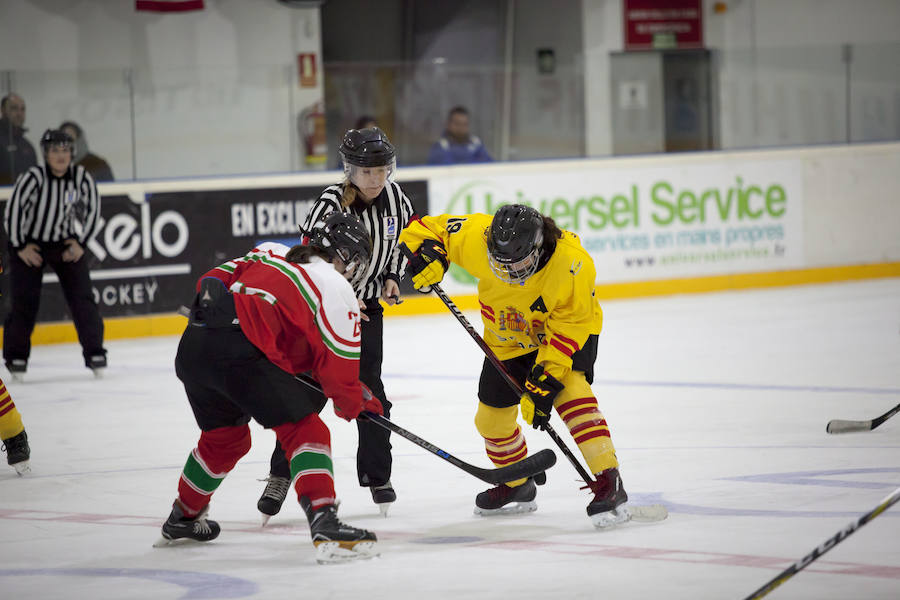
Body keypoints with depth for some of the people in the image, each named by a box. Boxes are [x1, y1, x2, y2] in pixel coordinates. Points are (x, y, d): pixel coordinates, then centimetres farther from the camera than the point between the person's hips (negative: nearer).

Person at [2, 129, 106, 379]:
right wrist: (20, 246, -13)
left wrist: (80, 242, -4)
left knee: (82, 298, -5)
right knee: (24, 300, -7)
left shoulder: (81, 177, -12)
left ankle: (94, 352, 3)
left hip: (67, 246, 3)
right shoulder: (34, 177, -22)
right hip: (29, 245, -3)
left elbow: (93, 210, 0)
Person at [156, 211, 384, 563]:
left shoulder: (269, 254, 26)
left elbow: (213, 282, 24)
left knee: (224, 437, 30)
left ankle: (182, 520, 47)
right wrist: (351, 404, 21)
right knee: (305, 430, -3)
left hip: (191, 347, 8)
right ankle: (325, 526, -22)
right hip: (238, 353, -8)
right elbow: (338, 364, 5)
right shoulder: (336, 289, 6)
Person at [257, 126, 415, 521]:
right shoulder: (330, 204, -22)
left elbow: (406, 234, 14)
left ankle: (377, 475, 10)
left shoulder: (393, 197, -6)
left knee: (367, 385, -2)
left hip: (368, 301, 4)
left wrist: (393, 277, 2)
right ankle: (280, 476, 1)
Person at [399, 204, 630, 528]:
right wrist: (428, 254, -35)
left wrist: (544, 382, -33)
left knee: (569, 390, -30)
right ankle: (518, 486, 35)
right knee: (492, 417, 8)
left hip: (569, 329, -4)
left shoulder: (573, 264, -35)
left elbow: (568, 328, -30)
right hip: (508, 338, 5)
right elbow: (427, 229, -13)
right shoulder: (477, 237, -28)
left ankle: (609, 483, -29)